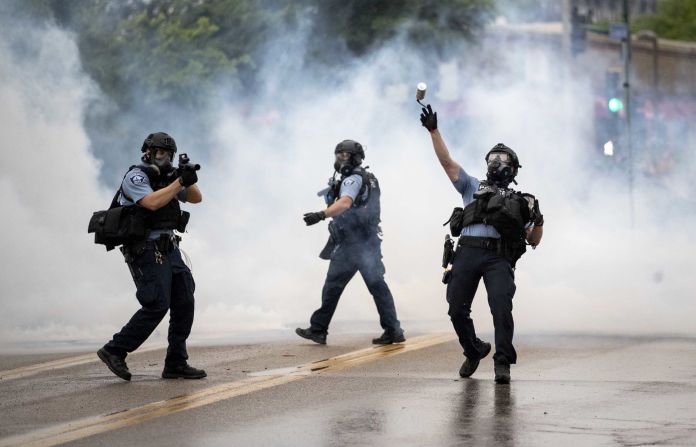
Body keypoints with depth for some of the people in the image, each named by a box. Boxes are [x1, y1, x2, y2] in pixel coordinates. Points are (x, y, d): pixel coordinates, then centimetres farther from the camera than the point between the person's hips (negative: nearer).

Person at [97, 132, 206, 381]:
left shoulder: (166, 179, 17)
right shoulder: (136, 177, -8)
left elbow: (196, 198, 16)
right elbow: (152, 202, -25)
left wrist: (189, 180, -4)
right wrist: (179, 182, -19)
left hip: (169, 250, 9)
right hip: (147, 251, -9)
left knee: (184, 303, 2)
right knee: (157, 306, -14)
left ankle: (176, 364, 5)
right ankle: (114, 351, -4)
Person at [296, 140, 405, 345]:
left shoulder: (353, 180, -11)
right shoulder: (370, 179, 19)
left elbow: (344, 203, -30)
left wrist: (321, 215, -43)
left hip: (351, 243, -9)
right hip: (371, 241, 9)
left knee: (333, 285, -3)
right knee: (377, 285, 7)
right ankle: (393, 330, 4)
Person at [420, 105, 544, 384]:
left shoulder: (519, 201, 24)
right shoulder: (472, 187, 25)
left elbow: (533, 241, 21)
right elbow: (447, 162, 15)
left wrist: (538, 221, 0)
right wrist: (433, 131, 6)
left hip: (499, 257, -2)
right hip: (467, 253, 2)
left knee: (501, 307, -20)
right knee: (457, 309, -1)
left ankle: (503, 362, -14)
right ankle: (473, 351, 23)